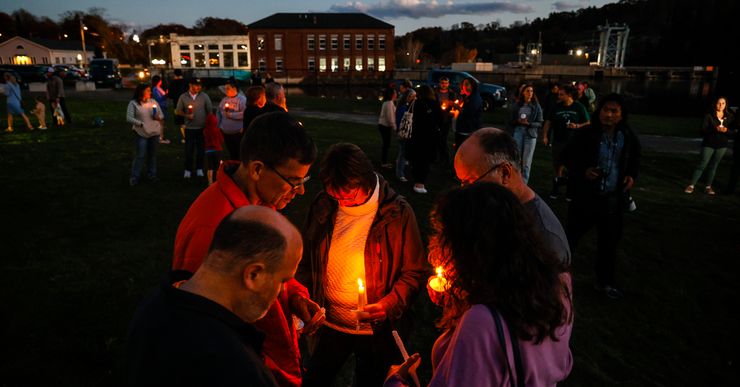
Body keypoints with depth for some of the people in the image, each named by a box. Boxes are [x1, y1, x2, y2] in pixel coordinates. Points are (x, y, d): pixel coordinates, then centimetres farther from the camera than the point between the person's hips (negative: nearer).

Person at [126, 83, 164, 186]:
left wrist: (159, 118, -12)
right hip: (141, 133, -4)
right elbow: (129, 118, -11)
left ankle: (152, 175, 24)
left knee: (152, 154, 11)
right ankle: (135, 177, 8)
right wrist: (141, 124, -23)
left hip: (155, 132, 4)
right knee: (140, 155, -4)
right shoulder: (133, 103, -4)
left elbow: (162, 115, 11)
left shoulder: (153, 102, 8)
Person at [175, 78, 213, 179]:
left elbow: (210, 110, 3)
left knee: (201, 150, 9)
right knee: (188, 150, 4)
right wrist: (186, 115, -13)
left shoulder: (204, 96, -1)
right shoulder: (183, 97, -1)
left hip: (202, 128, 0)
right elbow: (178, 111, 4)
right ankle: (188, 170, 17)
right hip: (189, 128, 0)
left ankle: (199, 169, 23)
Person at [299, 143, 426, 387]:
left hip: (376, 329, -3)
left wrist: (390, 305, -23)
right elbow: (307, 261, 7)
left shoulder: (397, 213, -17)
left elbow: (413, 273, -9)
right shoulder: (323, 206, -6)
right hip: (329, 324, 3)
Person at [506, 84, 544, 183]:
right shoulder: (516, 105, 3)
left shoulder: (536, 106, 1)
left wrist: (529, 123, -15)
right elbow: (510, 121, 6)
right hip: (517, 133, 1)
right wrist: (518, 121, -13)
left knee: (526, 162, -1)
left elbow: (540, 123, 2)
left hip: (530, 135, -1)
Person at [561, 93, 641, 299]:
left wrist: (632, 175, 1)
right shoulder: (586, 134, -14)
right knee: (571, 235, 5)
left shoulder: (628, 137, -1)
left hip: (613, 198, 4)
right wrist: (582, 170, -19)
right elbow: (567, 155, -4)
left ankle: (606, 281, 32)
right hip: (586, 196, -4)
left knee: (610, 241, 15)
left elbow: (635, 157, 17)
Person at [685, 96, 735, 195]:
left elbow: (732, 131, 5)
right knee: (702, 165, -5)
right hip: (709, 144, -3)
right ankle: (691, 186, -1)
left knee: (713, 166, 9)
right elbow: (703, 130, -10)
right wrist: (715, 129, -25)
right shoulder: (709, 115, -5)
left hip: (722, 145, 3)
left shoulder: (730, 117, 5)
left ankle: (708, 187, 15)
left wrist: (726, 130, -17)